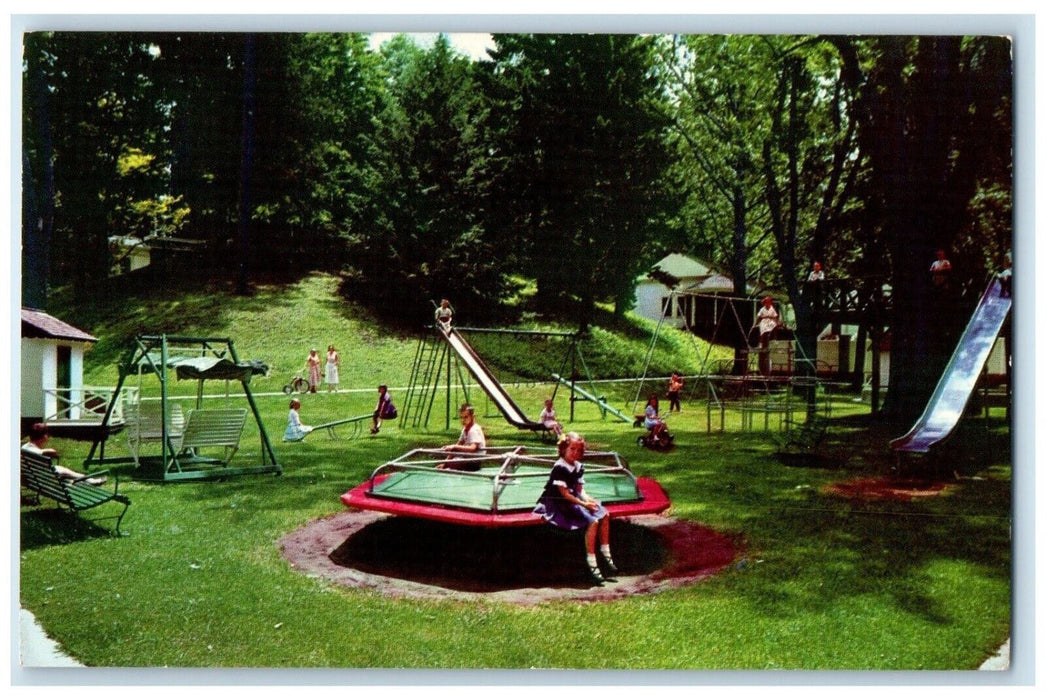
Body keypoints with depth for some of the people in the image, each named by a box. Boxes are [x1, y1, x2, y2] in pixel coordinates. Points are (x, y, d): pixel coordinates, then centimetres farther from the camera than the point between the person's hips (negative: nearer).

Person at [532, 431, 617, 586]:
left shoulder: (578, 466, 9)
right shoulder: (560, 467, -17)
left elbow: (580, 489, 10)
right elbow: (564, 493, -19)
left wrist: (588, 499, -11)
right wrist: (583, 504, -22)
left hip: (573, 499, 9)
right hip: (557, 503, -9)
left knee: (604, 514, -2)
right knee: (593, 520, -24)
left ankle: (606, 555, 7)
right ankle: (591, 564, -23)